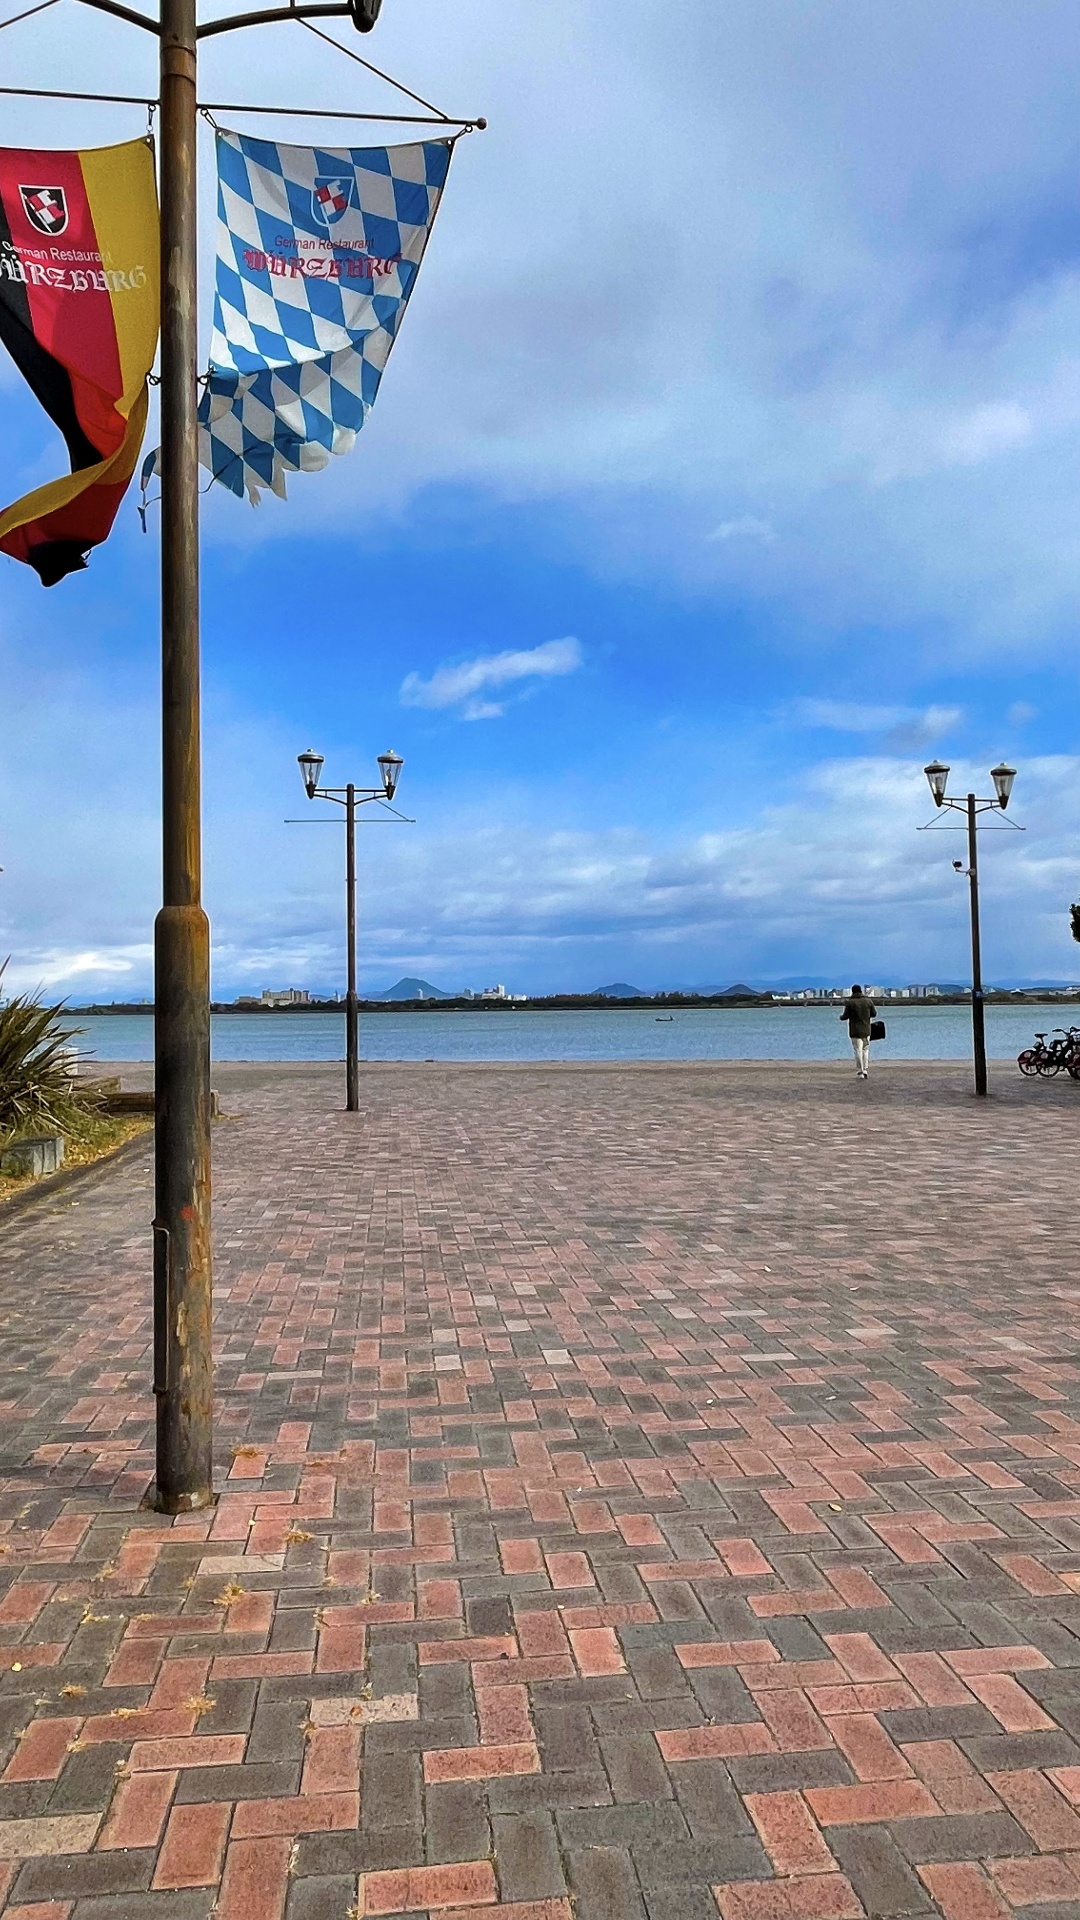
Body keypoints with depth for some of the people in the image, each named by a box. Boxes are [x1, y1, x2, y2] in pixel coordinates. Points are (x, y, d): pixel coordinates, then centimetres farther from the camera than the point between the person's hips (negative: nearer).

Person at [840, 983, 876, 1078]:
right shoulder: (868, 1001, 1)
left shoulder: (850, 1003, -9)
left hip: (855, 1031, -3)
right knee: (865, 1050, 14)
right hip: (866, 1030, 3)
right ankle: (865, 1071, 11)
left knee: (858, 1051, -1)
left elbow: (845, 1016, -7)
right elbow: (874, 1013, 5)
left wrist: (841, 1017, 16)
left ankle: (860, 1072, -5)